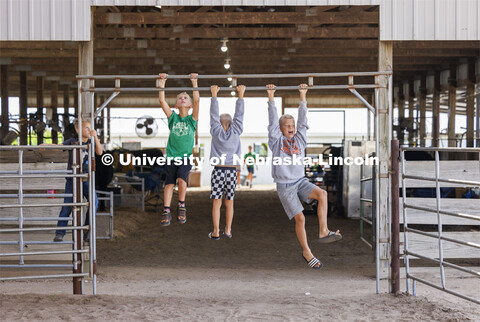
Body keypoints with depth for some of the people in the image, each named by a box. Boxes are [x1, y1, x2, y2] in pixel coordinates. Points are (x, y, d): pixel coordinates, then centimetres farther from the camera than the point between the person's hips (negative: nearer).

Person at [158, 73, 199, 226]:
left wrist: (194, 82, -12)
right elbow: (162, 100, -1)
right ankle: (166, 211, -2)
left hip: (186, 156, -2)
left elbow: (197, 100, -8)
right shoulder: (173, 117, 8)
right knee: (169, 183, -6)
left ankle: (181, 205, -2)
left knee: (181, 179, -22)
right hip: (171, 156, 2)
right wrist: (162, 83, -5)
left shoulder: (192, 119, 4)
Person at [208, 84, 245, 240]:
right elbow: (239, 114, 7)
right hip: (232, 170, 1)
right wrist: (241, 94, 10)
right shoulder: (235, 132, 4)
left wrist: (214, 95, 12)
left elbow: (214, 114, 7)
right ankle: (228, 231, 13)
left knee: (216, 203, 1)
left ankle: (216, 232, 0)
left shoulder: (216, 131, 2)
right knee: (229, 202, 9)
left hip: (218, 169, -1)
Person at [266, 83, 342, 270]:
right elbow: (273, 120, -4)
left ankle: (323, 232, -22)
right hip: (285, 186, -4)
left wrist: (303, 96, 6)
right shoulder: (276, 140, 1)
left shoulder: (299, 138, 11)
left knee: (322, 194, -25)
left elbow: (303, 120, 8)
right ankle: (306, 252, 5)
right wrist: (271, 97, -6)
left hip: (301, 181, 4)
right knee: (300, 218, -10)